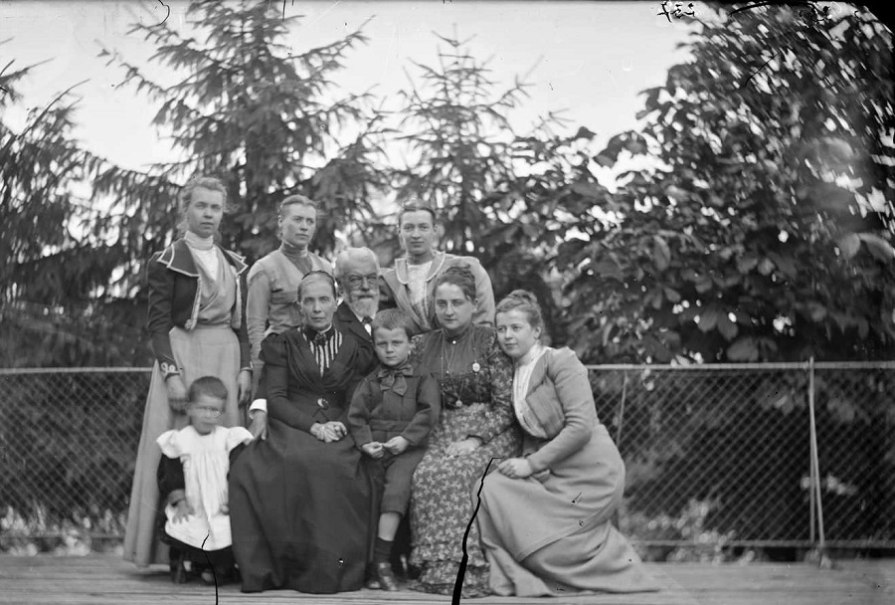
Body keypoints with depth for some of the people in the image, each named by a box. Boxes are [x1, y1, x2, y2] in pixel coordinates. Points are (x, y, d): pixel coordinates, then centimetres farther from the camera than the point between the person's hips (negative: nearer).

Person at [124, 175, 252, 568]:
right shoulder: (167, 262, 1)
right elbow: (158, 324, -5)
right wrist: (171, 372, -15)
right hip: (182, 355, -4)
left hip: (226, 360, 5)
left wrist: (245, 368, 3)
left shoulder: (234, 266, 15)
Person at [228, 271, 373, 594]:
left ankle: (332, 569, -25)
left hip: (336, 430, 1)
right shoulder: (282, 344, 15)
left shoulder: (351, 347, 18)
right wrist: (312, 426, -13)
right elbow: (275, 398, 3)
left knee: (342, 468, -35)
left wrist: (340, 425, -11)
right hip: (290, 429, -1)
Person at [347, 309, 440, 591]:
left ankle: (381, 559, -25)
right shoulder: (370, 382, 17)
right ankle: (374, 565, -8)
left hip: (407, 448, -3)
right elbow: (356, 415, 11)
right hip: (375, 449, 3)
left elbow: (428, 412, -3)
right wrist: (365, 442, -6)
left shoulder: (422, 379, 9)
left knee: (397, 486, -26)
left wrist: (406, 438, -14)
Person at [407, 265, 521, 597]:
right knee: (425, 475, -28)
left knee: (458, 473, -32)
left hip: (489, 432, -3)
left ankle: (468, 572, -27)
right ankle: (437, 569, -22)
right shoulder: (422, 345, 12)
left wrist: (475, 439, -16)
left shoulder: (490, 341, 0)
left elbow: (506, 405, -4)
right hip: (442, 433, 3)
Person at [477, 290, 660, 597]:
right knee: (491, 488, -9)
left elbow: (581, 426, -19)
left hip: (591, 472, -8)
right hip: (555, 473, 8)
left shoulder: (560, 360, -11)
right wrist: (524, 462, -4)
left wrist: (532, 463, -17)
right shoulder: (516, 374, 13)